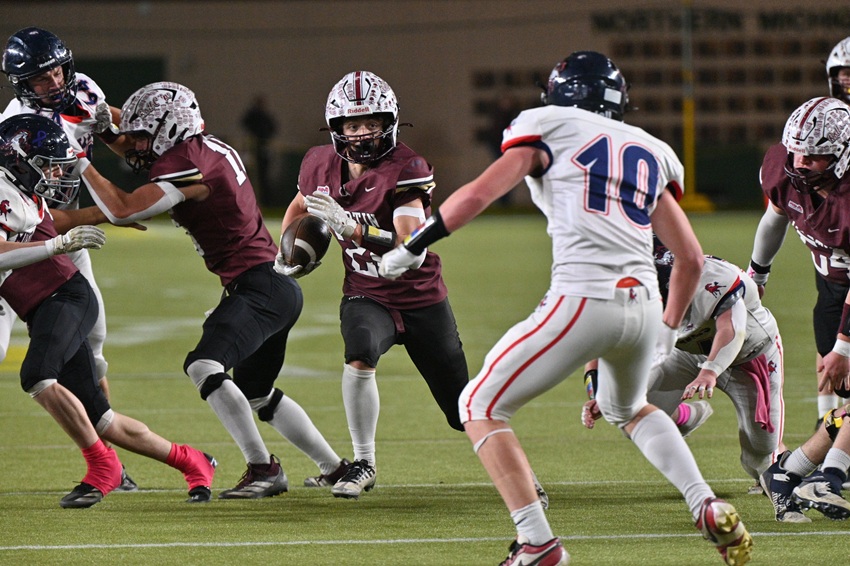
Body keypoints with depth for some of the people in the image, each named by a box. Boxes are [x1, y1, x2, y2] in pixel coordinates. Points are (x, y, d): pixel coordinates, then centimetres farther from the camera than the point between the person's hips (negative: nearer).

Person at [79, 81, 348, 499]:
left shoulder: (188, 163, -18)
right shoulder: (205, 149, 11)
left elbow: (122, 211, -21)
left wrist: (79, 163, -12)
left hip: (260, 286, -11)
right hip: (277, 289, 11)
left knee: (204, 367, -24)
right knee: (256, 393, 22)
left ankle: (263, 468, -19)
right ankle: (335, 468, 32)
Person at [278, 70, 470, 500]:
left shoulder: (405, 170, -23)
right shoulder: (321, 166, -7)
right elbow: (298, 208, 19)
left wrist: (350, 226, -42)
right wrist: (286, 255, 7)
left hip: (422, 298, -2)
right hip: (366, 297, 2)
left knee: (465, 413, 6)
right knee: (360, 357, -33)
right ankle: (363, 464, -16)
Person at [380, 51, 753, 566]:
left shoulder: (551, 132, 9)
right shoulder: (650, 153, 24)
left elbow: (477, 196, -1)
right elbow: (691, 258, 23)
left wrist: (412, 247, 9)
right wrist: (669, 330, 37)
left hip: (583, 301, -6)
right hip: (644, 306, 6)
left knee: (482, 408, 8)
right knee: (627, 408, 36)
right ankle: (709, 509, 18)